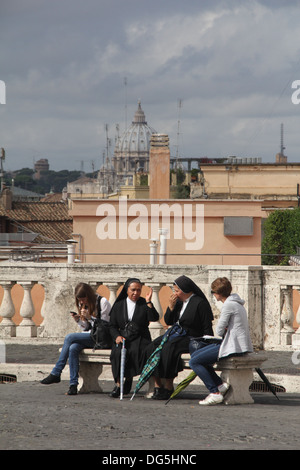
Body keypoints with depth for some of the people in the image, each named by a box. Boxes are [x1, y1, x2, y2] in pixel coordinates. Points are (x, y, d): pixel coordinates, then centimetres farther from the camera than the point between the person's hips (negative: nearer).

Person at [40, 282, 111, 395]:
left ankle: (55, 373, -17)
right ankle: (73, 385, -30)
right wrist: (78, 320, -3)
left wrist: (89, 317, -19)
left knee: (69, 337, -22)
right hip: (89, 336, 7)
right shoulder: (84, 305, 16)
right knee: (73, 348, -27)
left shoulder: (103, 302, -6)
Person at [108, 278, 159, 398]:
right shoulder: (118, 305, 13)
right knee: (118, 352, -31)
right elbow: (112, 325, 13)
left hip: (140, 338, -1)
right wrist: (117, 336, -7)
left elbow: (154, 318, -9)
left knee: (135, 352, -33)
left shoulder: (144, 304, 8)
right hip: (123, 337, 1)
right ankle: (118, 383, -25)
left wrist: (148, 302, -16)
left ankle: (129, 379, -13)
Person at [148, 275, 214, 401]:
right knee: (153, 347, -17)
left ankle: (168, 387, -25)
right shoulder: (178, 302, 13)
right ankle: (157, 385, -19)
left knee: (169, 348, -32)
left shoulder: (200, 303, -9)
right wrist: (171, 306, 0)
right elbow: (168, 321, 14)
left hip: (191, 338, -7)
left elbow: (207, 328, -9)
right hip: (175, 335, 7)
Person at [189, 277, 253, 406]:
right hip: (239, 345, 10)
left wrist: (224, 332, 8)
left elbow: (219, 331, -13)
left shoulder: (229, 305, -15)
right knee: (195, 355, 15)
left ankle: (215, 393, -9)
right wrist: (226, 331, 2)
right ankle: (221, 384, 6)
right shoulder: (236, 303, 16)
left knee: (194, 362, -8)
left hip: (234, 347, -10)